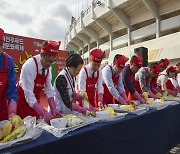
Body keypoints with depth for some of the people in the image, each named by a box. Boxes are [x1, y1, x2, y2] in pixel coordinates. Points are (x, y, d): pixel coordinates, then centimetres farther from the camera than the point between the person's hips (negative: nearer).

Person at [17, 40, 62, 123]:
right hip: (23, 101, -5)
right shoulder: (29, 66, -26)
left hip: (34, 102, 5)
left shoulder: (48, 67, -7)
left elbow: (49, 90, -7)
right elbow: (29, 95, -28)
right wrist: (43, 113, -34)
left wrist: (53, 109, -17)